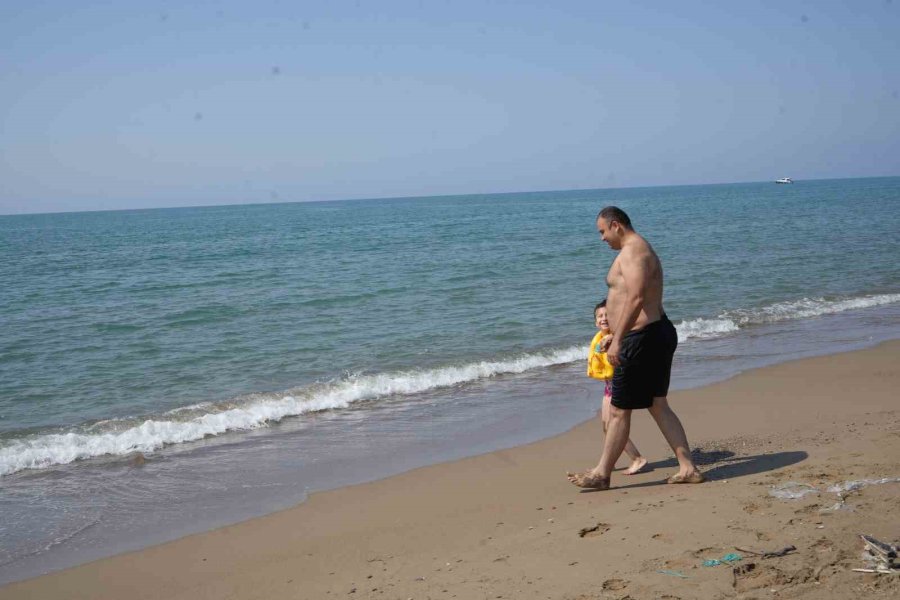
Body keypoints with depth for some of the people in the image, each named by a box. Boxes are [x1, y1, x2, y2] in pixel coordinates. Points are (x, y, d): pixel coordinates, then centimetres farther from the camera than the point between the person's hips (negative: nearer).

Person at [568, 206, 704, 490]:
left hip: (643, 339, -11)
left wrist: (617, 341, -27)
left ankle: (601, 474, 10)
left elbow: (636, 298, -27)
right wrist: (619, 336, 30)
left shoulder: (632, 251, -15)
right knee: (658, 406, 14)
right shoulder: (640, 249, 19)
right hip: (658, 333, 11)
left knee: (619, 410, 0)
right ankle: (688, 468, 15)